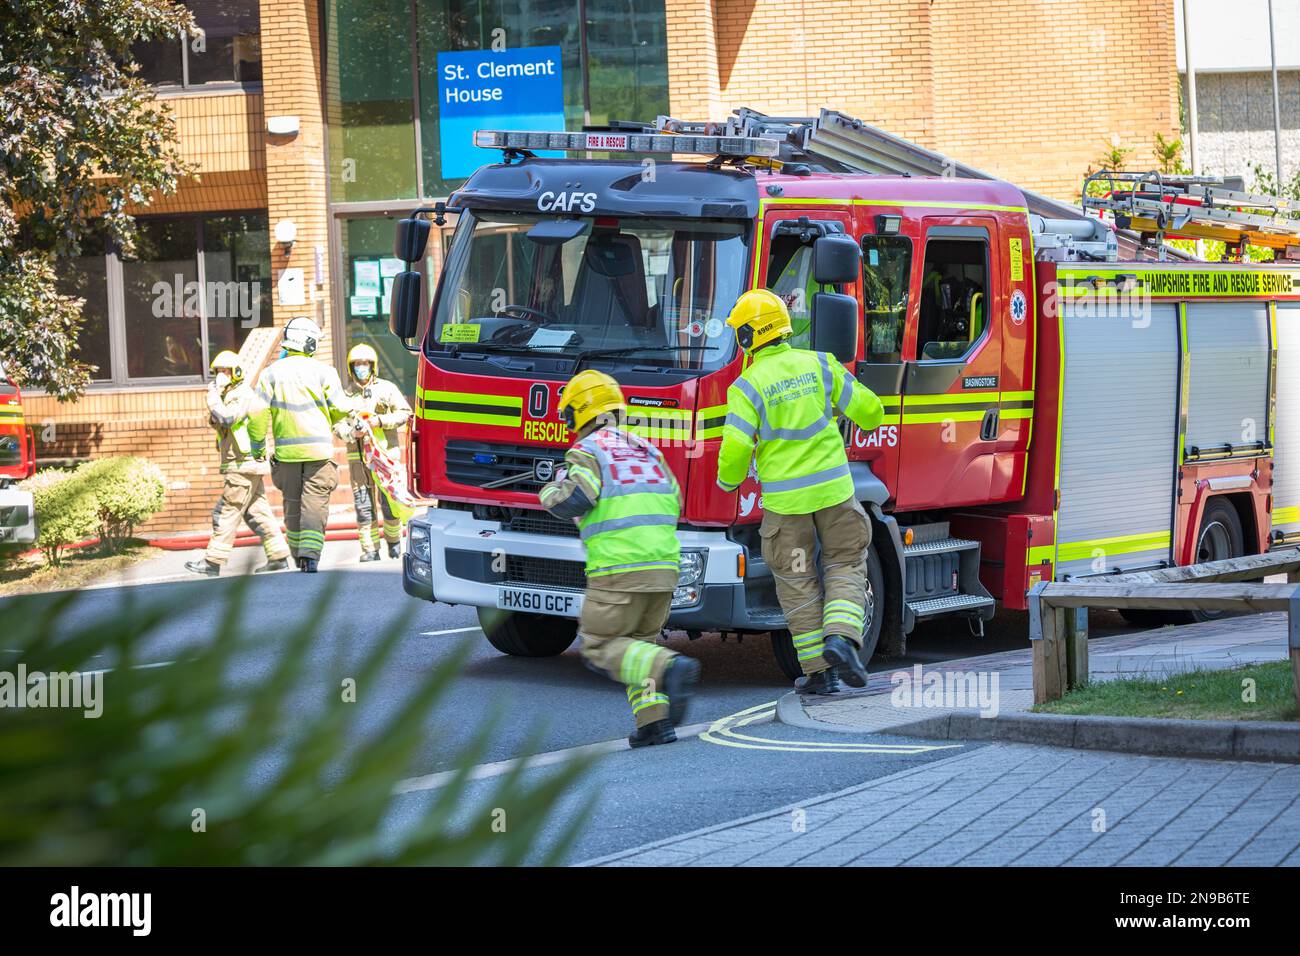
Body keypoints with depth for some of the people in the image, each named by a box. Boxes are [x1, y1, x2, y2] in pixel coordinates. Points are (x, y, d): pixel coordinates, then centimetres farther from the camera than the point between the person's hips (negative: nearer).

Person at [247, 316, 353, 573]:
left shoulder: (272, 372, 0)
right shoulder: (322, 371, -5)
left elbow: (259, 413, -5)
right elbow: (342, 408, -3)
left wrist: (257, 444, 7)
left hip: (287, 450, 2)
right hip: (319, 447, -2)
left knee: (292, 503, 15)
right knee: (315, 502, -3)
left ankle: (299, 555, 23)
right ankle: (311, 553, -17)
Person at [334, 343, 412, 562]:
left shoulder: (386, 388, 7)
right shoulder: (347, 395, 12)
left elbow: (405, 413, 2)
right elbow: (337, 425, 9)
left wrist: (380, 421, -11)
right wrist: (351, 433, -12)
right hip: (357, 458, 2)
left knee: (389, 503, -4)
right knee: (364, 506, -2)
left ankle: (394, 542, 18)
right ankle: (370, 551, 2)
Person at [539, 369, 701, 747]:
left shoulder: (588, 452, -1)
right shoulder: (646, 451, 19)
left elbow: (570, 502, -14)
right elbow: (674, 505, 20)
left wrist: (551, 491, 8)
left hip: (618, 566, -7)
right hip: (663, 566, 7)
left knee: (601, 648, 0)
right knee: (638, 645, 17)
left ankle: (671, 669, -23)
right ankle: (656, 720, 0)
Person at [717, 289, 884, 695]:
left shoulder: (746, 387, -9)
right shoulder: (819, 364, -1)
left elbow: (735, 450, -15)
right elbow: (868, 409, 3)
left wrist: (728, 481, 6)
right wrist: (867, 418, 27)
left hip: (783, 498, -2)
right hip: (833, 488, 2)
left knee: (798, 583, 10)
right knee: (845, 565, 14)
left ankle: (818, 670, 11)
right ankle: (841, 637, -10)